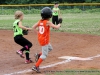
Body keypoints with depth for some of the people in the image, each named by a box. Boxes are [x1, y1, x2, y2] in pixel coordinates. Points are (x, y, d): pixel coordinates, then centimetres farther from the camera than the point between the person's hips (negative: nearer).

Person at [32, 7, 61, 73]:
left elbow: (34, 27, 9)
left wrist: (38, 33, 11)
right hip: (44, 40, -8)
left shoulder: (40, 21, 2)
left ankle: (39, 55, 16)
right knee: (44, 55, -1)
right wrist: (59, 25, 3)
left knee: (50, 48, 28)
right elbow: (56, 27, -18)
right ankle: (36, 67, -5)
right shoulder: (48, 22, -18)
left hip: (40, 38, 8)